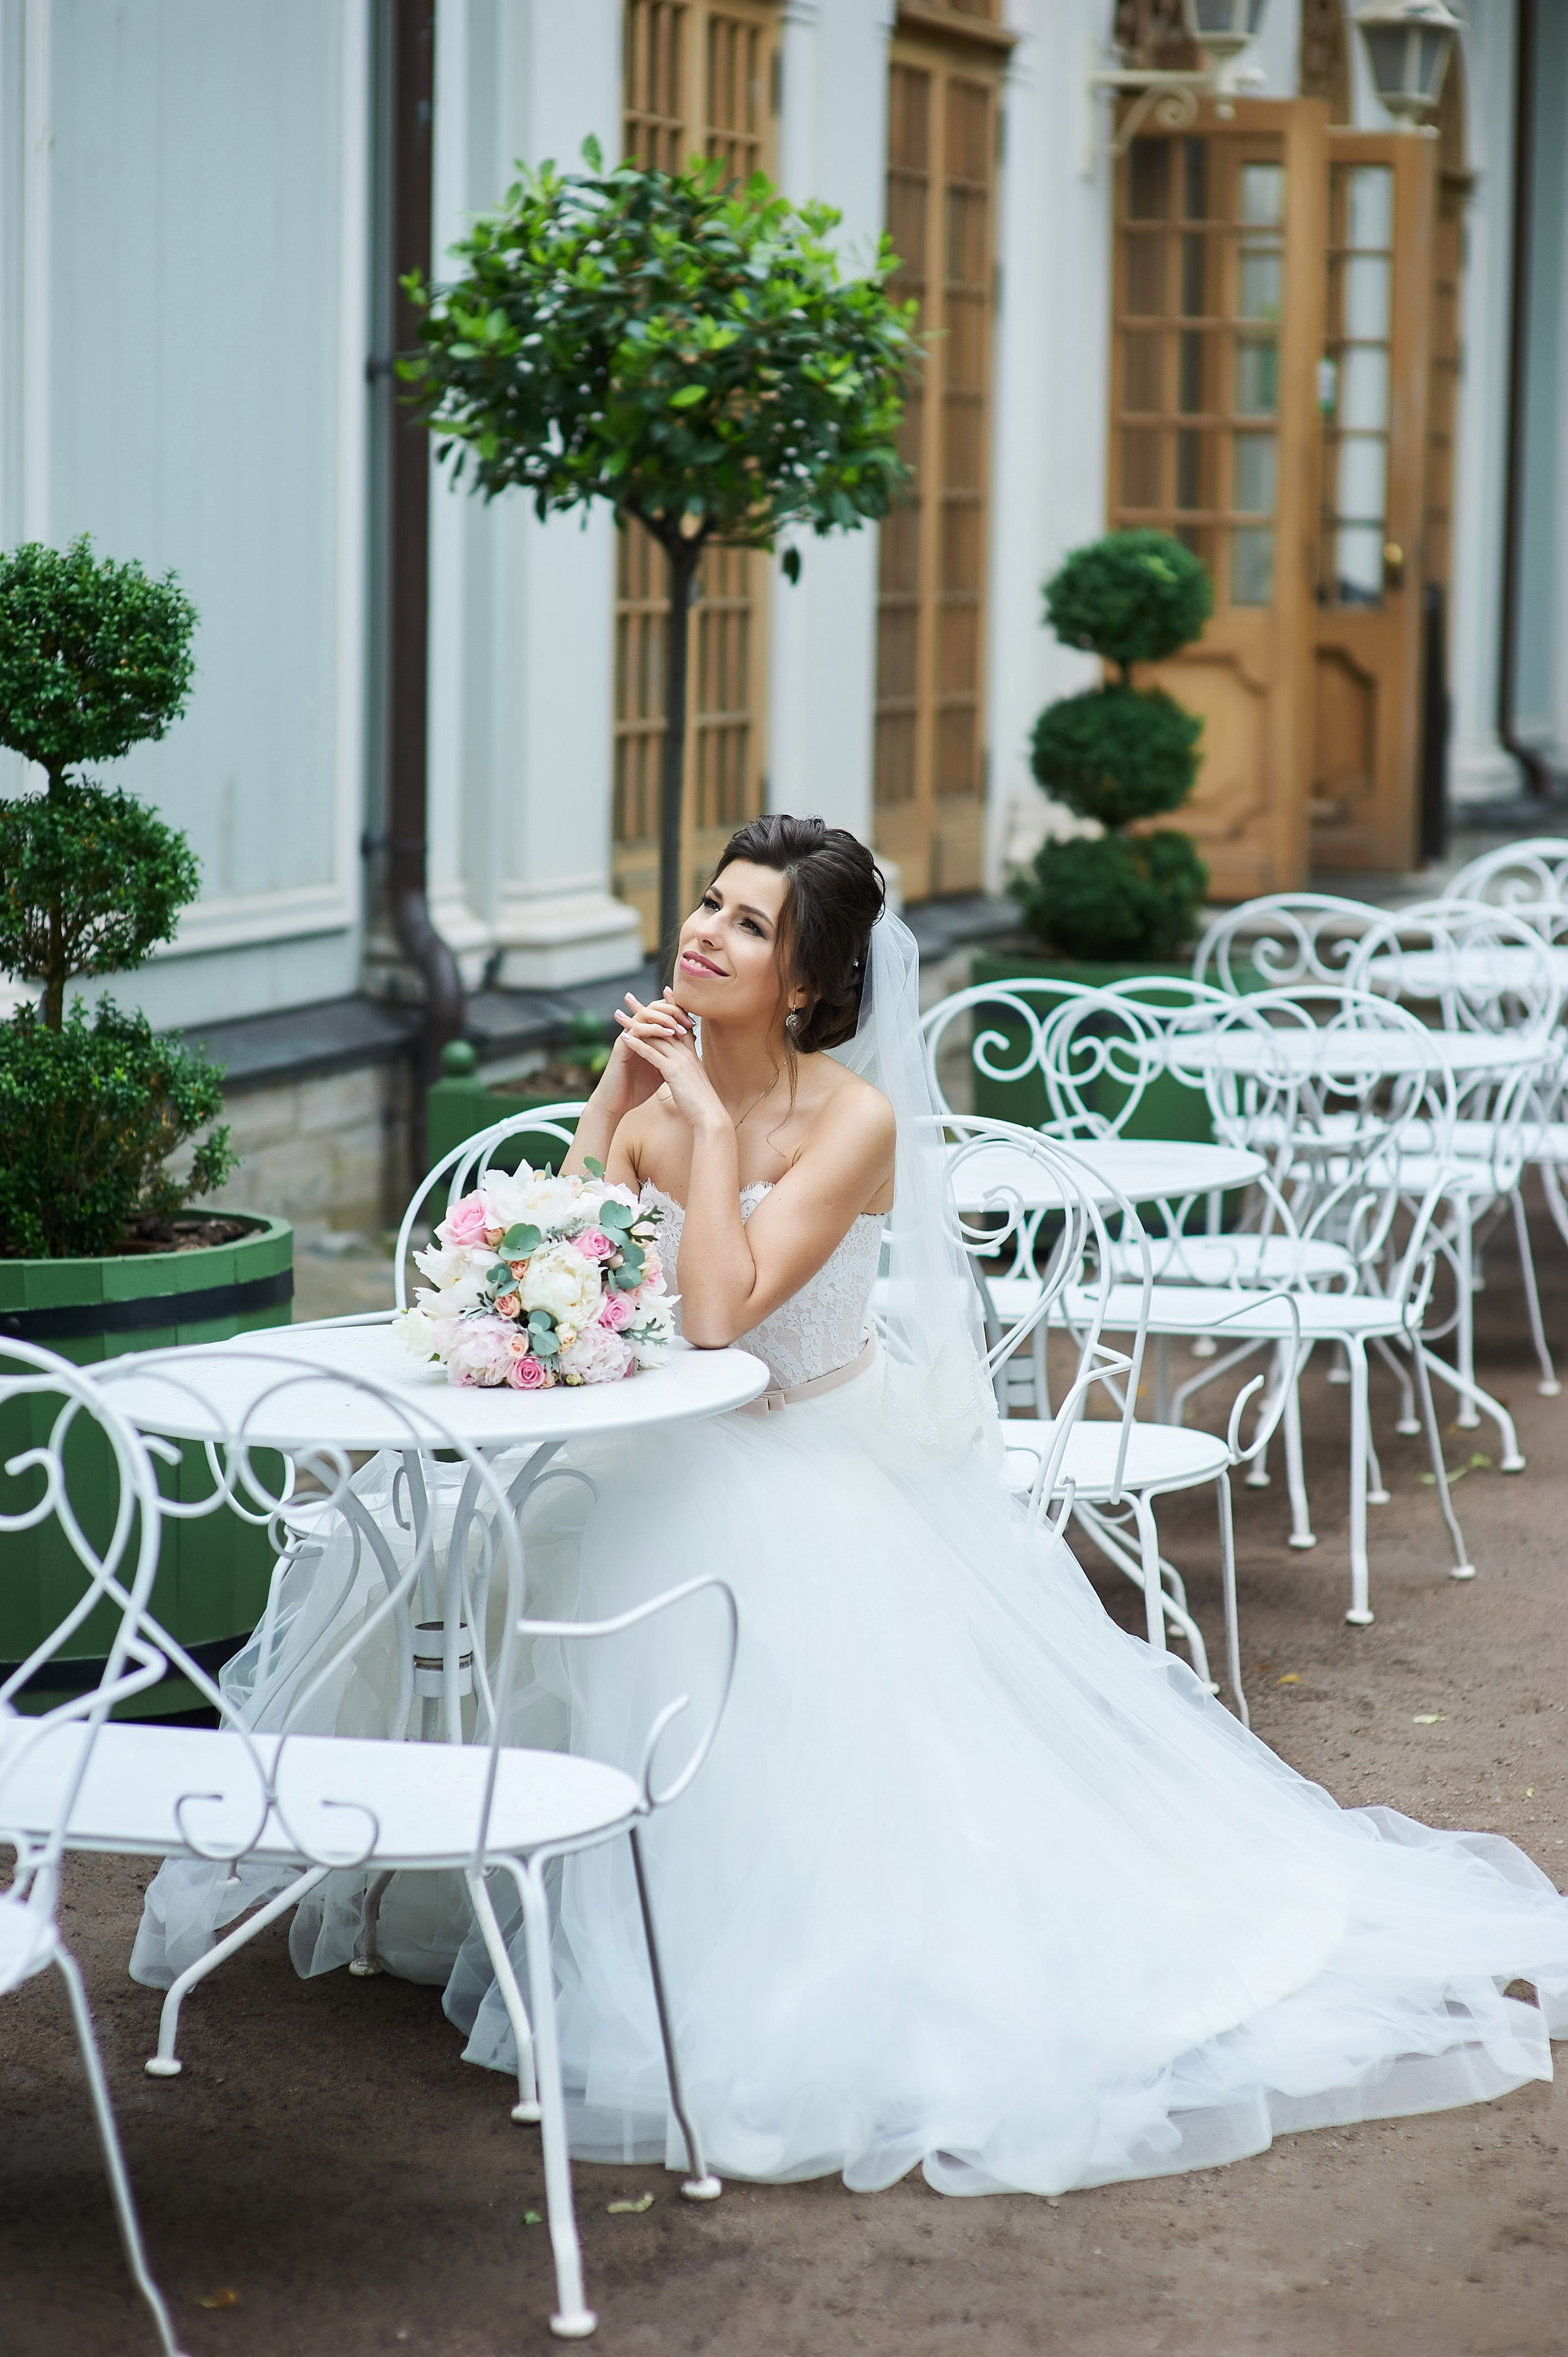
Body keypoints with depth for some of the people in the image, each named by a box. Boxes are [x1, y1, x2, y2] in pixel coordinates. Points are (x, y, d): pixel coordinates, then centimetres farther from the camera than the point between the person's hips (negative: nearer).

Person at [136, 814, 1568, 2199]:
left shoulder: (851, 1116, -20)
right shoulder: (662, 1083, -3)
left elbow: (719, 1310, -31)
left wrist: (708, 1119, -24)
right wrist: (615, 1099, -16)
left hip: (826, 1486, -5)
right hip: (673, 1477, 6)